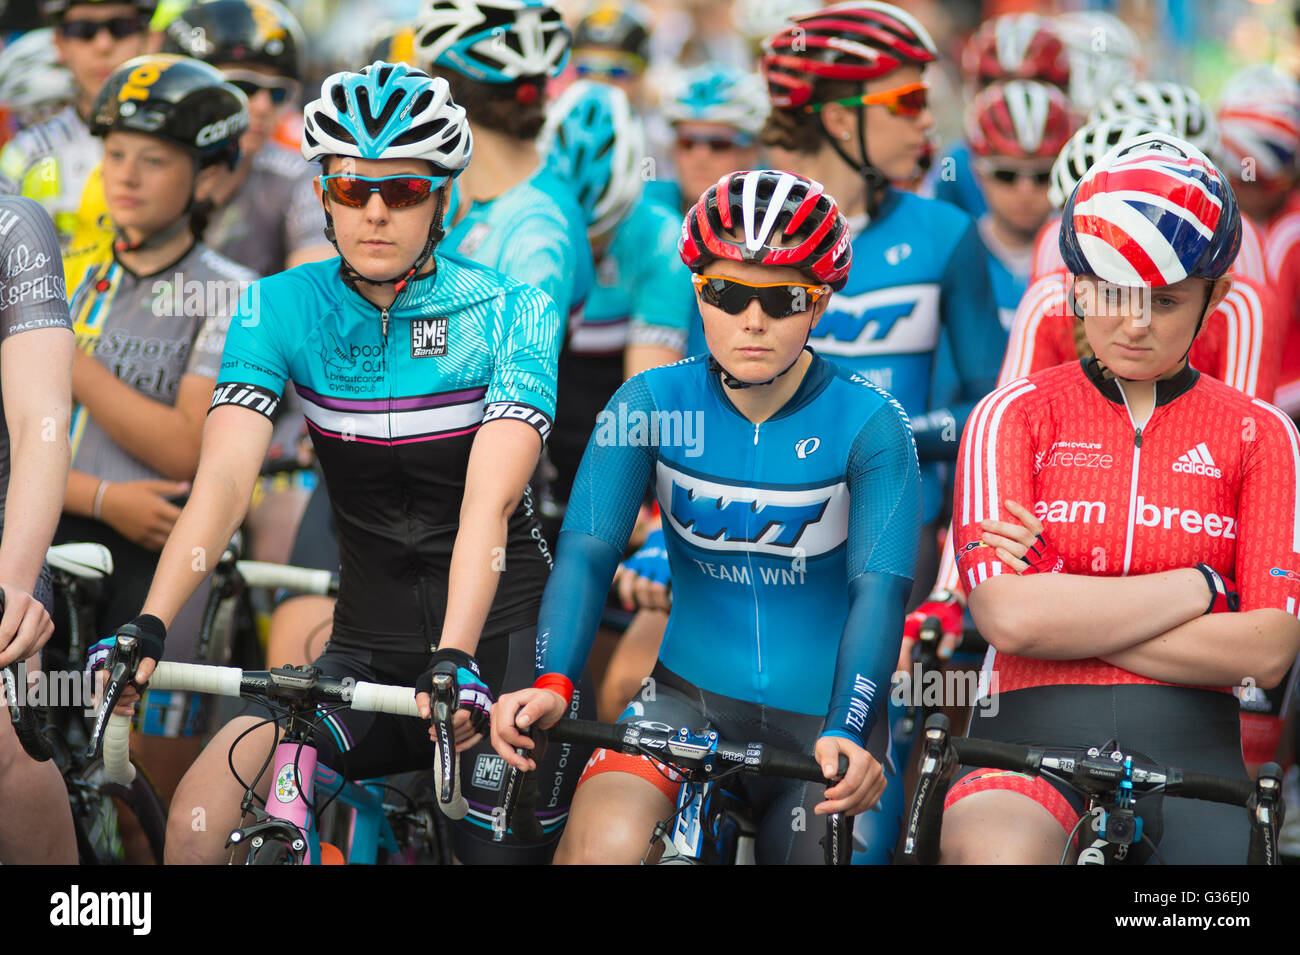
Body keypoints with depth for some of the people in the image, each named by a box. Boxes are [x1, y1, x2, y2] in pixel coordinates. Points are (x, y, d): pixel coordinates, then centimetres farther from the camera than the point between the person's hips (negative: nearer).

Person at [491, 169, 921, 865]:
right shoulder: (651, 404, -3)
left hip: (822, 715, 0)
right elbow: (588, 548, -11)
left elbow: (880, 588, -18)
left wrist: (846, 735, -33)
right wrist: (551, 682, -29)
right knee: (603, 841, -27)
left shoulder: (869, 424, -9)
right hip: (690, 698, 0)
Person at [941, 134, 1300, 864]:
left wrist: (1069, 614, -7)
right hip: (1032, 743, -3)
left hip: (1191, 752, 3)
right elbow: (1009, 615, -9)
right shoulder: (1013, 417, 6)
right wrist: (1197, 586, -5)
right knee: (995, 850, -35)